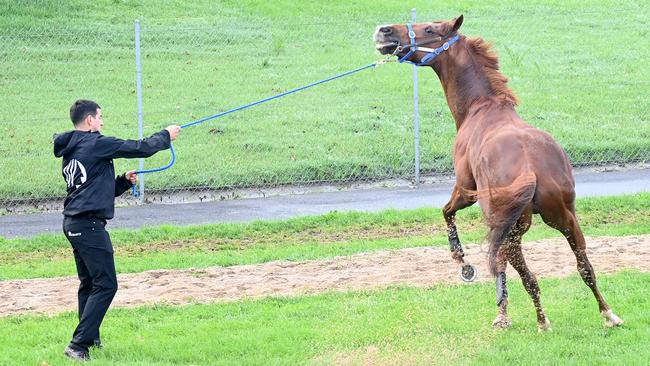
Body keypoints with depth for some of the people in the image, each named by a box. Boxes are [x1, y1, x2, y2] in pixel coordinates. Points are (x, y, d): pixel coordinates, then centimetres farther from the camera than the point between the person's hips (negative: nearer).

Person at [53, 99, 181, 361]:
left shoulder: (69, 152, 19)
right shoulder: (95, 144, -9)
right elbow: (140, 148, -6)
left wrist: (124, 181, 15)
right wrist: (166, 136, 10)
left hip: (73, 223, 10)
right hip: (89, 224, -10)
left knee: (89, 283, 19)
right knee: (105, 285, -9)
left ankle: (89, 339, 26)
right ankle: (78, 345, -15)